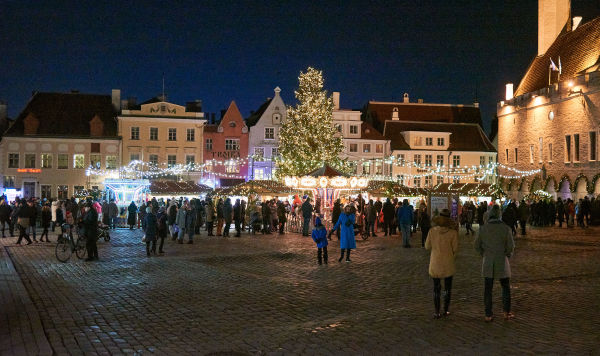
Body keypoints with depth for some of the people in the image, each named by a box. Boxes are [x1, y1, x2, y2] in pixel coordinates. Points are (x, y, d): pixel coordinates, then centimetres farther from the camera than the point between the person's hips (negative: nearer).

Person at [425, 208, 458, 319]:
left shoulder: (432, 231, -10)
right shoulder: (453, 232, -14)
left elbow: (427, 246, -1)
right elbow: (455, 248, -8)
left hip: (435, 263, 1)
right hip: (448, 263, -1)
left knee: (436, 288, 11)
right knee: (447, 288, 16)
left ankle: (437, 312, 11)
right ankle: (446, 310, 19)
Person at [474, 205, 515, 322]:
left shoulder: (483, 228, -4)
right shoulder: (506, 228, -10)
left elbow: (477, 245, 0)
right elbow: (511, 246, -8)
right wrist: (508, 254, 12)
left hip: (488, 263, 2)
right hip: (502, 262, -2)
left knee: (488, 288, 7)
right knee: (506, 287, 14)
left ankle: (488, 314, 10)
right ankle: (506, 312, 17)